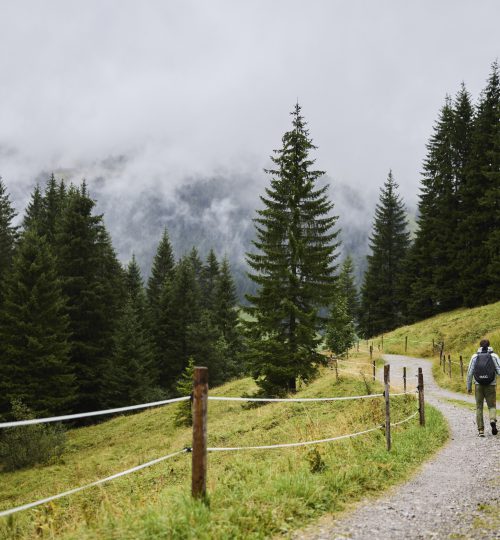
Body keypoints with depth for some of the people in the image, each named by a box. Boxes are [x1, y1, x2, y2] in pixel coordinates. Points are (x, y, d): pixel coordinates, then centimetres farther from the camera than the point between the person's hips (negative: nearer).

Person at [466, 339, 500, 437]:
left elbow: (470, 373, 1)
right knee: (492, 406, 12)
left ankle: (481, 430, 3)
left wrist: (469, 386, 8)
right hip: (491, 385, -1)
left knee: (479, 408, 9)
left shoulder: (475, 357, 3)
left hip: (479, 385, 1)